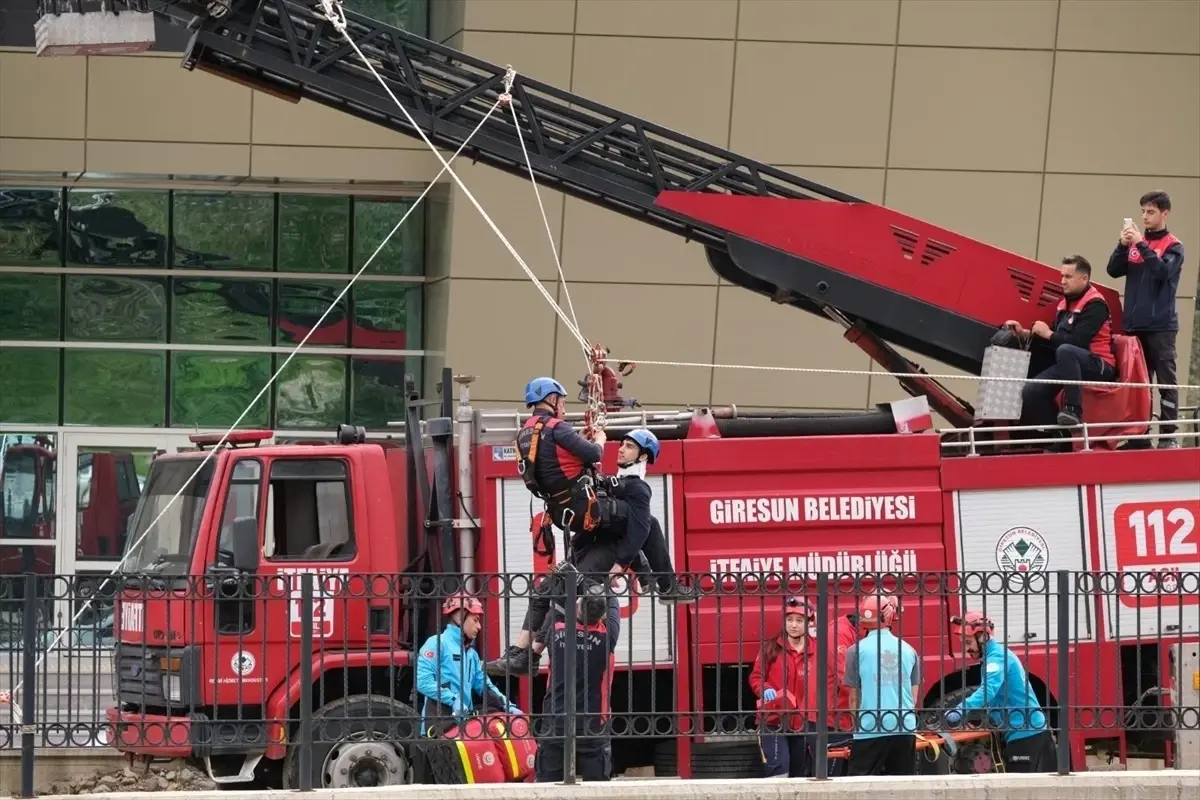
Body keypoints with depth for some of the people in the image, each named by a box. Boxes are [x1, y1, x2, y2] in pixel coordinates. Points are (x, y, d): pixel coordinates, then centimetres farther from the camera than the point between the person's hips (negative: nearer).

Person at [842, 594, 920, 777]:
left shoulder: (857, 651, -4)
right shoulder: (908, 650, 6)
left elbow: (854, 697, 2)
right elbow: (914, 695, 11)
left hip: (870, 729, -3)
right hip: (905, 729, 3)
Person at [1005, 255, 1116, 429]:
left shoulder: (1094, 305, -12)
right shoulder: (1066, 303, 15)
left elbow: (1078, 341, -23)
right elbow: (1053, 340, 14)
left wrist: (1049, 334, -14)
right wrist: (1025, 334, 2)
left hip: (1098, 366, -9)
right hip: (1071, 362, 9)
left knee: (1065, 350, -39)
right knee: (1030, 393, -8)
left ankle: (1073, 410, -38)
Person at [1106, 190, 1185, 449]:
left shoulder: (1173, 246, 0)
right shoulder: (1135, 242, 12)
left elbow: (1163, 271, -16)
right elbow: (1114, 271, 5)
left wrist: (1141, 244, -21)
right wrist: (1123, 245, -11)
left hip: (1161, 325, -4)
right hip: (1134, 324, 4)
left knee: (1165, 381, -5)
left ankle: (1168, 435, -6)